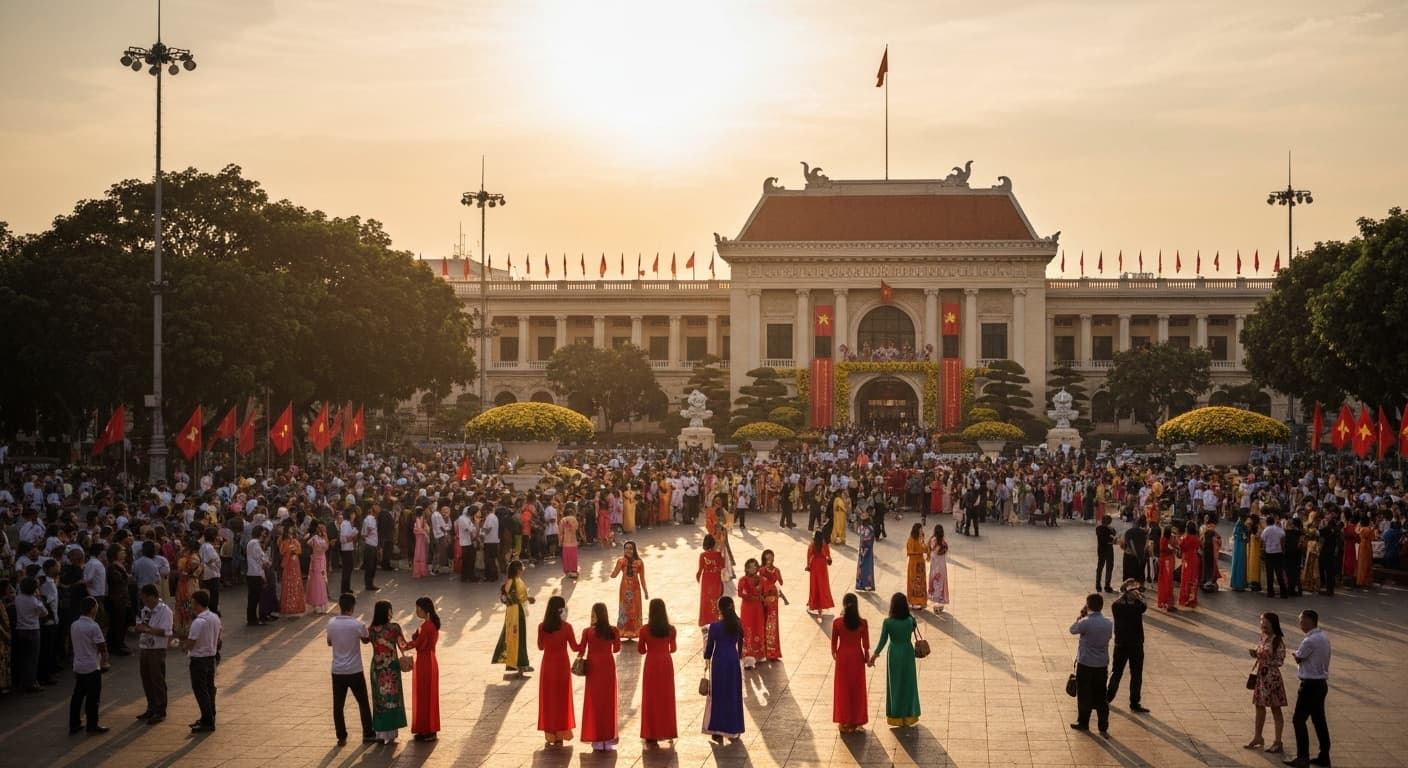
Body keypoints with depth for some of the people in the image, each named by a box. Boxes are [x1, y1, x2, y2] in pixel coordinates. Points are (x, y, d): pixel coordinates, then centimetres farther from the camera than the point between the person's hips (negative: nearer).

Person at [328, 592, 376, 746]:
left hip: (337, 671, 3)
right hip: (354, 671, -3)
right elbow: (366, 640, 3)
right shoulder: (358, 625, -17)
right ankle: (368, 734, 19)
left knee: (338, 705, 10)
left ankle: (341, 737, 14)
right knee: (363, 703, 13)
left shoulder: (331, 623, -6)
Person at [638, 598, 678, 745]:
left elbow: (641, 650, -4)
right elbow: (673, 649, 8)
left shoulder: (645, 630, -13)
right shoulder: (670, 629, -6)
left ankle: (652, 735, 7)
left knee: (651, 699, 6)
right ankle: (667, 731, 20)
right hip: (666, 663, 2)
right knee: (666, 698, 14)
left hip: (651, 664, -2)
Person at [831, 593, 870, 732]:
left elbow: (834, 642, -4)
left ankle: (844, 722, 17)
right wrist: (867, 658, 10)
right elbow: (865, 644, -6)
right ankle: (857, 721, 20)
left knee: (843, 689, 12)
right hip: (857, 657, 0)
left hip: (842, 657, 0)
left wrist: (834, 654, 15)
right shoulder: (862, 623, -13)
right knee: (857, 689, 14)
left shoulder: (837, 622, -14)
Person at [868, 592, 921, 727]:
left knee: (895, 684, 14)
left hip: (894, 654, -1)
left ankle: (896, 716, 21)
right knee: (908, 683, 15)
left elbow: (883, 641, -12)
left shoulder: (887, 622, -19)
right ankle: (909, 715, 23)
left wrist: (875, 654, 1)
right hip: (907, 652, 1)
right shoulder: (910, 620, -17)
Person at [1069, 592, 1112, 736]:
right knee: (1101, 697, 11)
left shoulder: (1086, 622, -18)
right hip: (1102, 664, 5)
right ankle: (1103, 727, 11)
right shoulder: (1108, 623, -1)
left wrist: (1081, 616, 8)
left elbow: (1073, 630, -2)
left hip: (1085, 664, -5)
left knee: (1084, 695, 10)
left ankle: (1083, 723, 21)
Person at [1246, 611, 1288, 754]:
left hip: (1272, 676, -8)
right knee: (1259, 707, 17)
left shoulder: (1278, 641, -15)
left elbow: (1280, 661, -16)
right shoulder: (1263, 638, 7)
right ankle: (1258, 737, 30)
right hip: (1260, 675, 8)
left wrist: (1263, 659, -21)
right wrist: (1255, 654, -3)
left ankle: (1277, 742, 10)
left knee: (1275, 709, 2)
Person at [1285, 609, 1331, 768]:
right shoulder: (1324, 637, 9)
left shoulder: (1310, 641, -21)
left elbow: (1298, 658, -9)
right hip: (1322, 682, 9)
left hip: (1310, 684, -9)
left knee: (1298, 719, -2)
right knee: (1319, 719, 15)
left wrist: (1296, 653, 10)